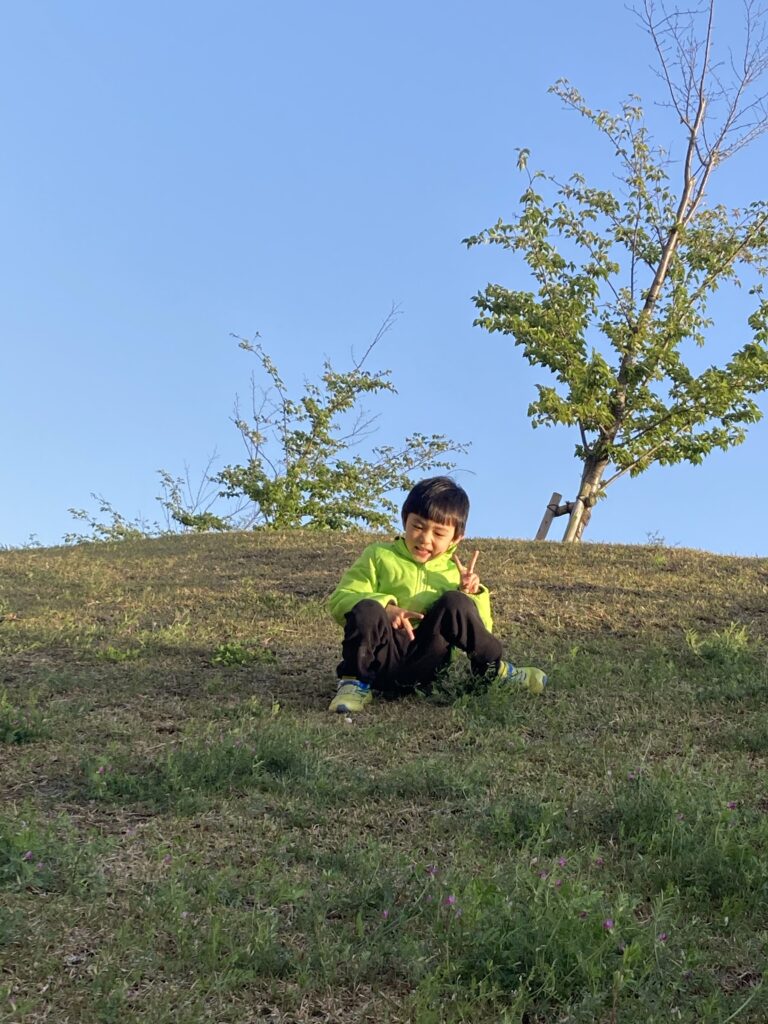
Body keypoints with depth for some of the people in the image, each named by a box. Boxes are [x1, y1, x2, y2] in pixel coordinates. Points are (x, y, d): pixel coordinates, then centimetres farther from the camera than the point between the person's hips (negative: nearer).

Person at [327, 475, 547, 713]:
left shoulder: (454, 571, 15)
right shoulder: (379, 556, 6)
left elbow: (480, 629, 13)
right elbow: (340, 600, -4)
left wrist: (471, 596, -5)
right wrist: (384, 608, -20)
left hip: (422, 666, 2)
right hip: (382, 656, -2)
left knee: (454, 603, -18)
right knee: (366, 609, -32)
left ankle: (494, 669, -1)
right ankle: (355, 684, -14)